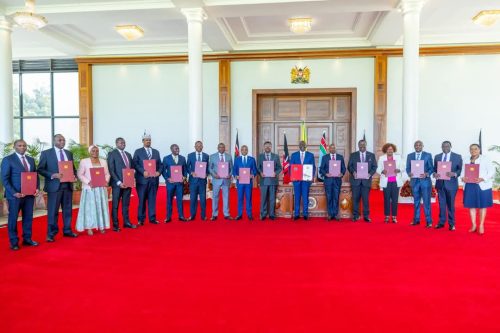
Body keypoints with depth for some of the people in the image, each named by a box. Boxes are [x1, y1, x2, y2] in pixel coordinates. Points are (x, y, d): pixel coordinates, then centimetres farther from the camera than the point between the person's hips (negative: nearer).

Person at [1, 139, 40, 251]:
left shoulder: (31, 159, 13)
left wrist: (37, 188, -1)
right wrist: (14, 193, -17)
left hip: (30, 194, 5)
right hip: (15, 194, -5)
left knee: (28, 217, 10)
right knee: (13, 218, 5)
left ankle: (27, 239, 21)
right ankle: (14, 242, 14)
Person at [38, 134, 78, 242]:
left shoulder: (69, 153, 13)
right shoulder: (46, 153, 0)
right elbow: (40, 169, -3)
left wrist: (74, 176, -2)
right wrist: (53, 175, -18)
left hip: (68, 185, 4)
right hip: (54, 186, -4)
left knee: (68, 210, 10)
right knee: (53, 211, 0)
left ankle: (67, 230, 21)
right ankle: (51, 234, 10)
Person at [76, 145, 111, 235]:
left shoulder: (103, 161, 11)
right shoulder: (84, 161, 1)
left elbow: (107, 174, 12)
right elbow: (80, 174, -3)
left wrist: (106, 181, -8)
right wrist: (88, 182, -17)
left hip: (101, 188, 3)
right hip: (89, 188, -3)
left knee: (101, 207, 5)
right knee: (89, 207, -2)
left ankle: (101, 226, 12)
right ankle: (89, 227, 2)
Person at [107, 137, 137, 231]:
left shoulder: (128, 154, 15)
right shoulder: (112, 154, -4)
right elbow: (111, 170, -10)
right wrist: (119, 182, -17)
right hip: (117, 183, -5)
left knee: (126, 204, 11)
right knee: (115, 205, 3)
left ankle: (127, 222, 19)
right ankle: (115, 225, 9)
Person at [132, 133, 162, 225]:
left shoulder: (156, 152, 15)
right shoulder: (138, 152, 4)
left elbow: (160, 164, 13)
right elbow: (135, 164, -5)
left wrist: (158, 172, -6)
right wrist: (143, 172, -18)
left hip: (154, 179, 3)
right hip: (142, 179, -3)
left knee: (152, 199, 5)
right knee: (142, 200, 2)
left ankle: (152, 218, 12)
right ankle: (141, 219, 9)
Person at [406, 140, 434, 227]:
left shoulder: (428, 155, 2)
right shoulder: (410, 156, 9)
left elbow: (431, 168, 0)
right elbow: (408, 168, 8)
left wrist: (426, 174, -18)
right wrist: (409, 173, -13)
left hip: (425, 181, -3)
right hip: (414, 181, 3)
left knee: (426, 202, -2)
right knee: (416, 201, 10)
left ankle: (428, 221, 4)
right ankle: (416, 220, 19)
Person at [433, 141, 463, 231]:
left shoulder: (457, 157, 3)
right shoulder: (437, 157, 12)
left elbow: (460, 170, -1)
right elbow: (435, 169, 12)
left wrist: (454, 174, -21)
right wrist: (435, 174, -11)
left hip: (451, 183, -2)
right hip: (440, 183, 3)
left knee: (451, 204, 3)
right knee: (441, 204, 7)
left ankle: (451, 224, 12)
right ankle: (441, 222, 15)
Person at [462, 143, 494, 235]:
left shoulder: (485, 159, -1)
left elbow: (491, 171, -7)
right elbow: (463, 171, 12)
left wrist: (482, 179, -21)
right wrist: (463, 177, -10)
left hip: (482, 186, -4)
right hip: (470, 186, 4)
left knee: (482, 205, 1)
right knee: (471, 205, 5)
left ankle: (481, 226, 10)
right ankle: (473, 225, 15)